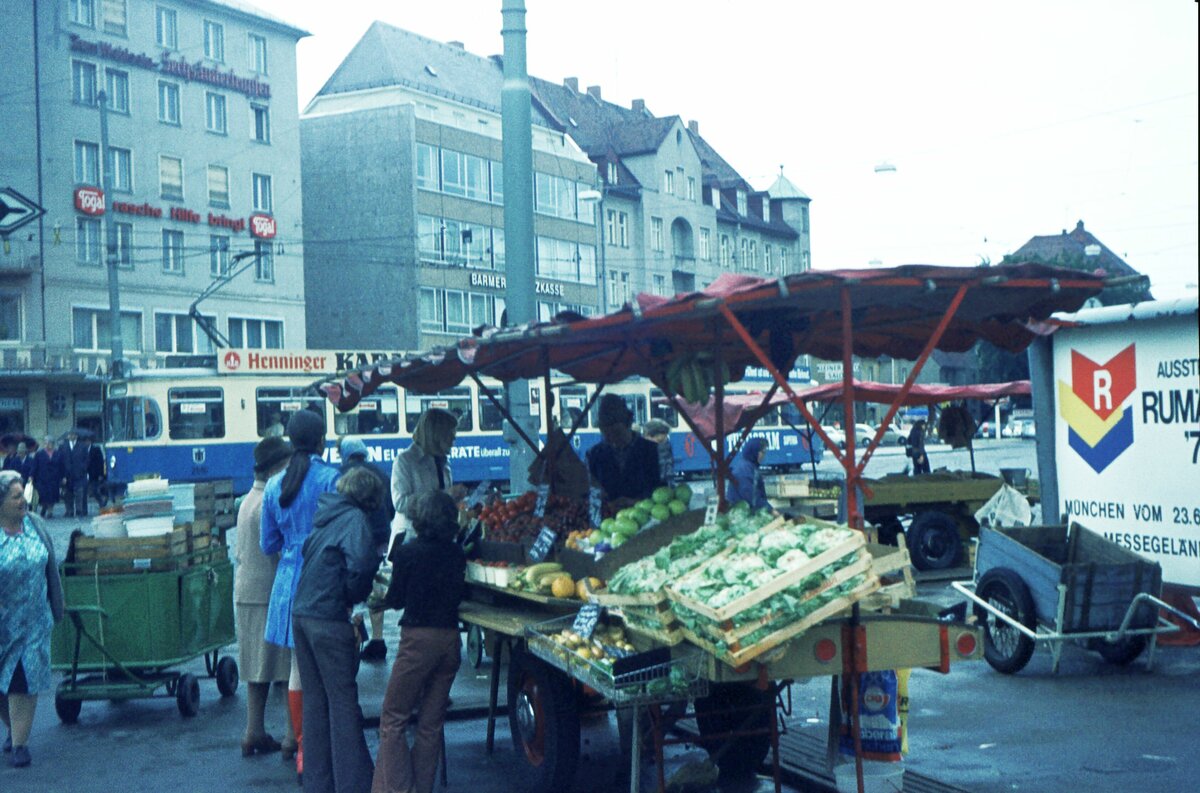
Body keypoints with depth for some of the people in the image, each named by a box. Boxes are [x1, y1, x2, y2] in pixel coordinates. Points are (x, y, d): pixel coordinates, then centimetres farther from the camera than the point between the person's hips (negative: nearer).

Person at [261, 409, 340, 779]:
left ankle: (303, 751, 19)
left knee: (298, 669, 11)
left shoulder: (274, 485, 6)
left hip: (289, 581, 5)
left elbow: (268, 545, 14)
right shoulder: (331, 479, -10)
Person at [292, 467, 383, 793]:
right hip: (330, 618, -8)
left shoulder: (326, 516, 14)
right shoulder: (355, 520, -11)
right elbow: (360, 566, -25)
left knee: (314, 699, 14)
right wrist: (355, 597, -7)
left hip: (301, 613, 8)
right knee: (343, 701, 0)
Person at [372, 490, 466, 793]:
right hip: (450, 638, 5)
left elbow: (396, 599, -2)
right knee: (431, 723, 12)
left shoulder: (407, 553, -10)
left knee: (393, 719, 4)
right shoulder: (456, 554, 3)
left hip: (419, 639, -5)